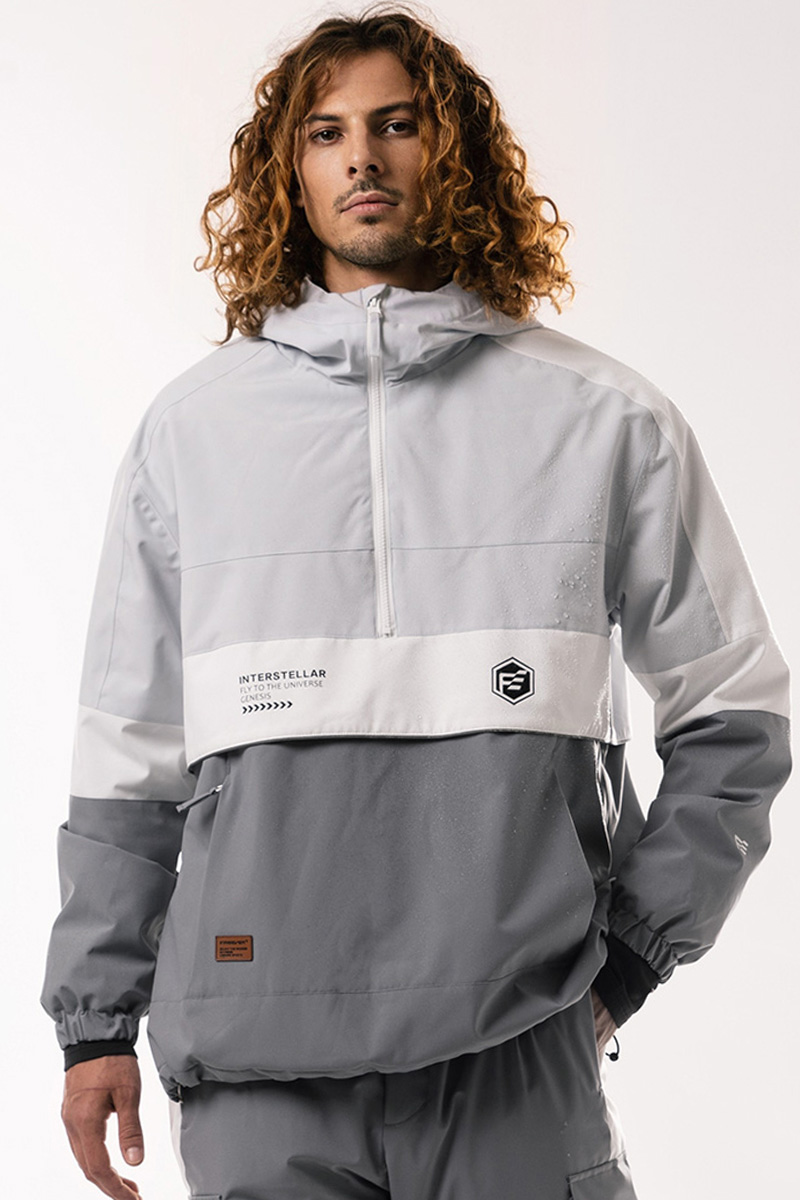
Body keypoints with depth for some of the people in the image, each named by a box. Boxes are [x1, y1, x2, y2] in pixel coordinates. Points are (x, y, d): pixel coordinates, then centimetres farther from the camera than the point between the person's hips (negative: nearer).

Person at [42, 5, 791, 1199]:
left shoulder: (605, 418, 4)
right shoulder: (192, 426, 8)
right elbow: (129, 751, 10)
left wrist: (627, 952, 1)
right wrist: (96, 1022, 9)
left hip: (521, 1058, 0)